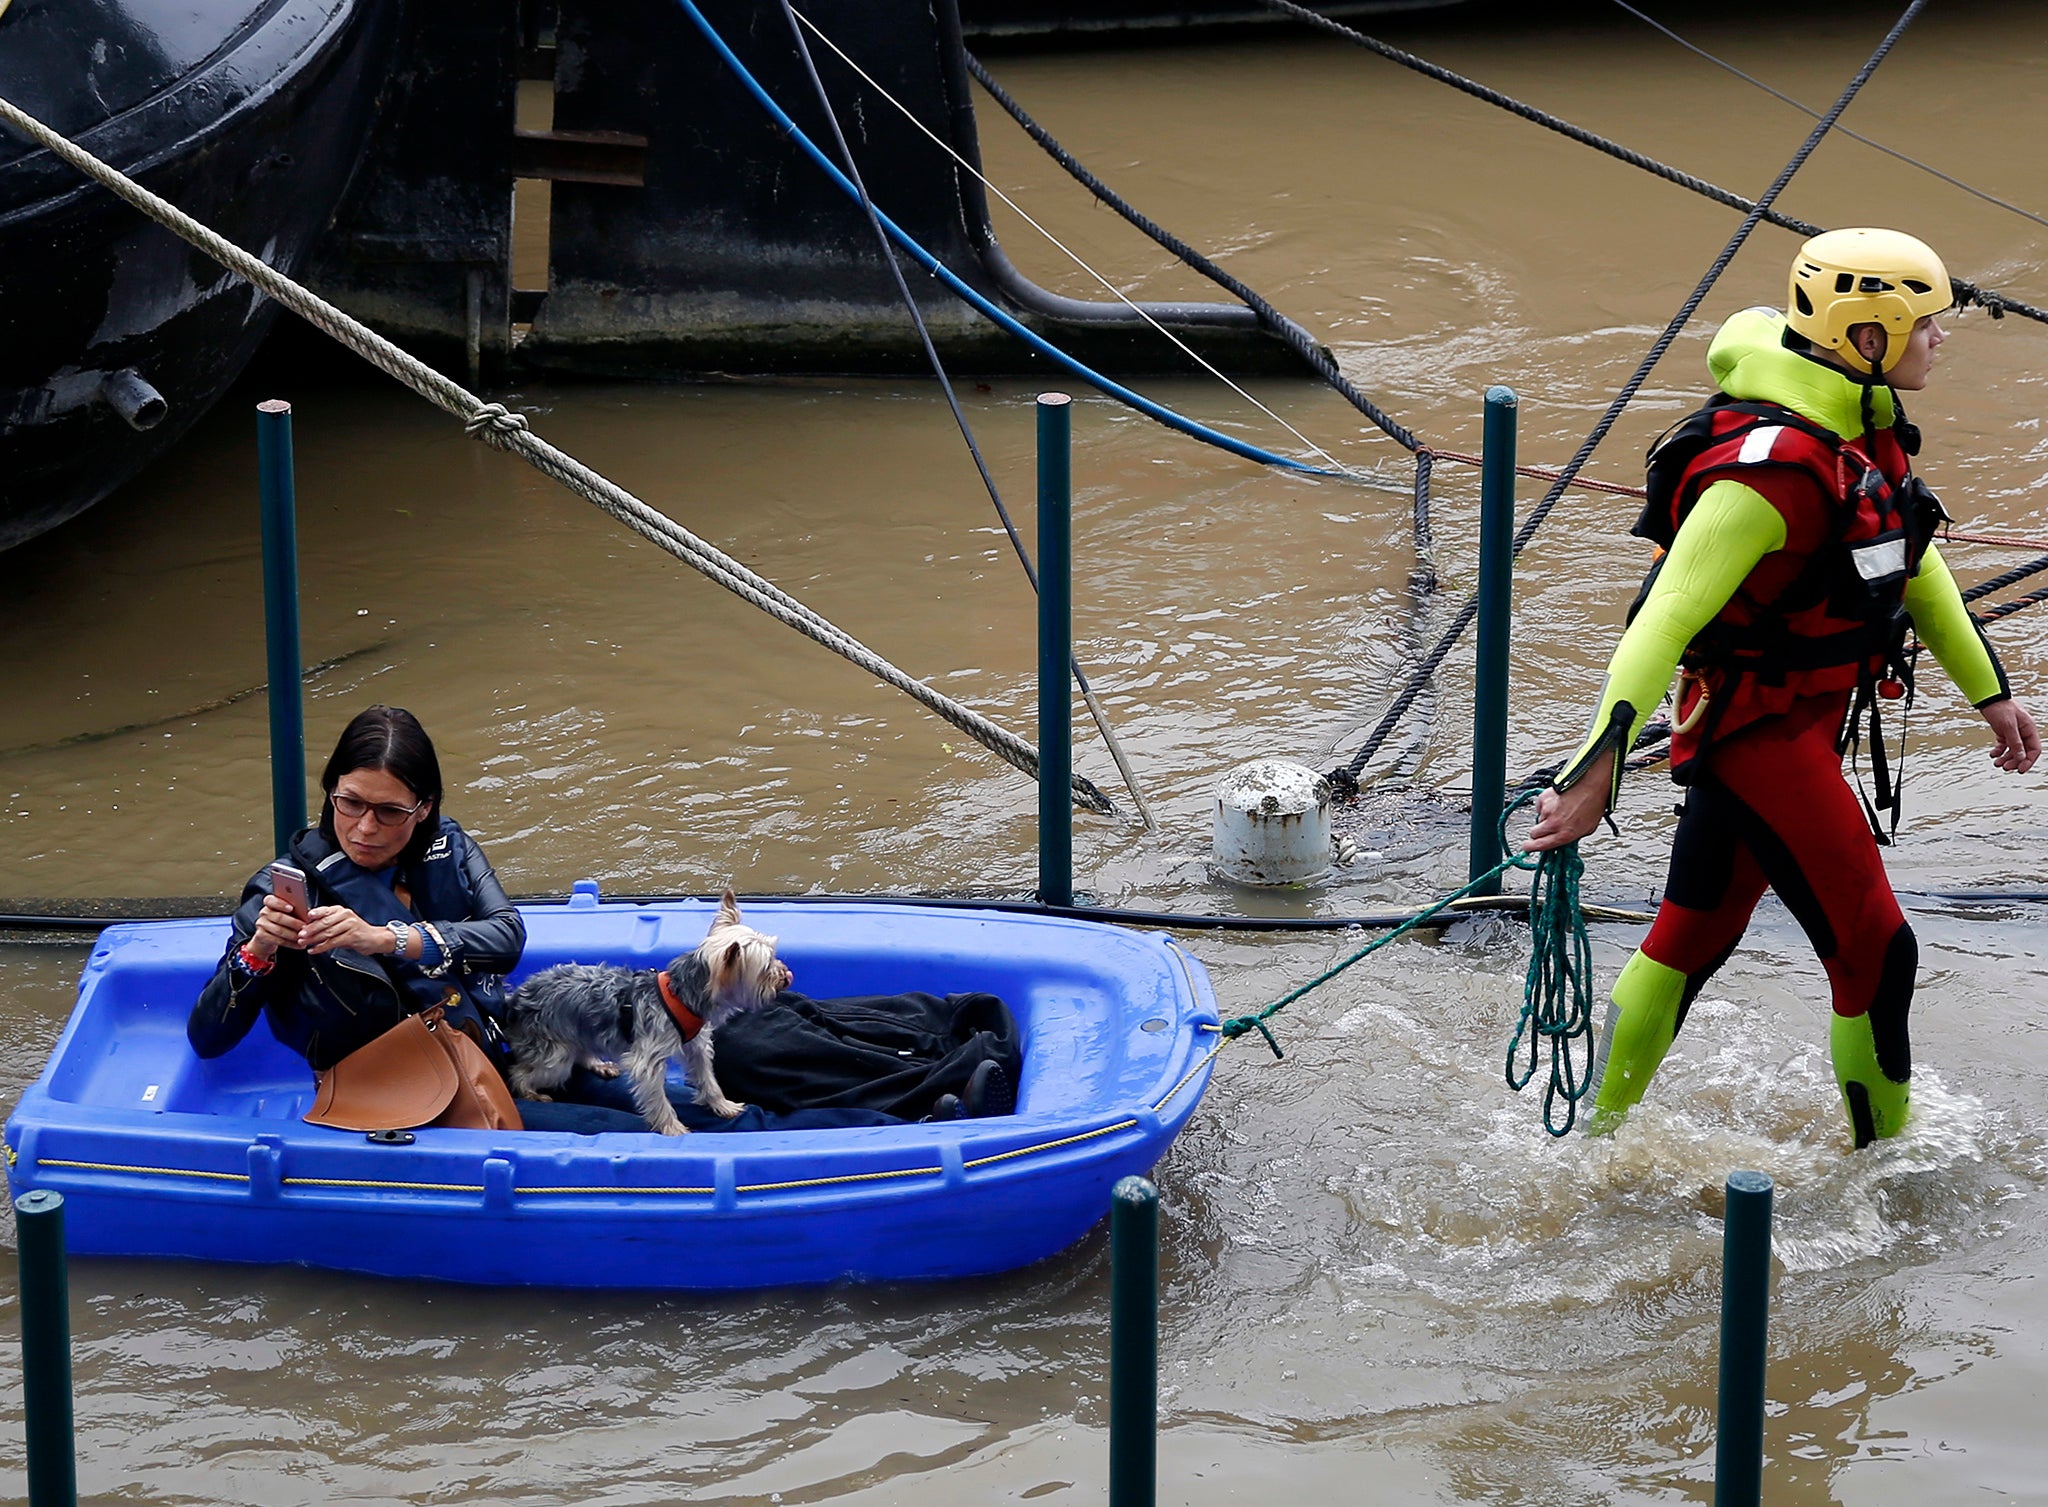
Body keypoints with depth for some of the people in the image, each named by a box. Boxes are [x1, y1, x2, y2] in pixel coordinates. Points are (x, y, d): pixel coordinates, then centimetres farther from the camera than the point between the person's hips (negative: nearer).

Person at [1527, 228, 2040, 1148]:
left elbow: (1912, 561, 19)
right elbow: (1665, 621, -31)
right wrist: (1596, 775, -36)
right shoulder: (1772, 466, -28)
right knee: (1874, 951, 0)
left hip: (1808, 717, 9)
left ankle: (1594, 1139, 29)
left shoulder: (1870, 426, 3)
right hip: (1760, 724, -9)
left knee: (1694, 935, 18)